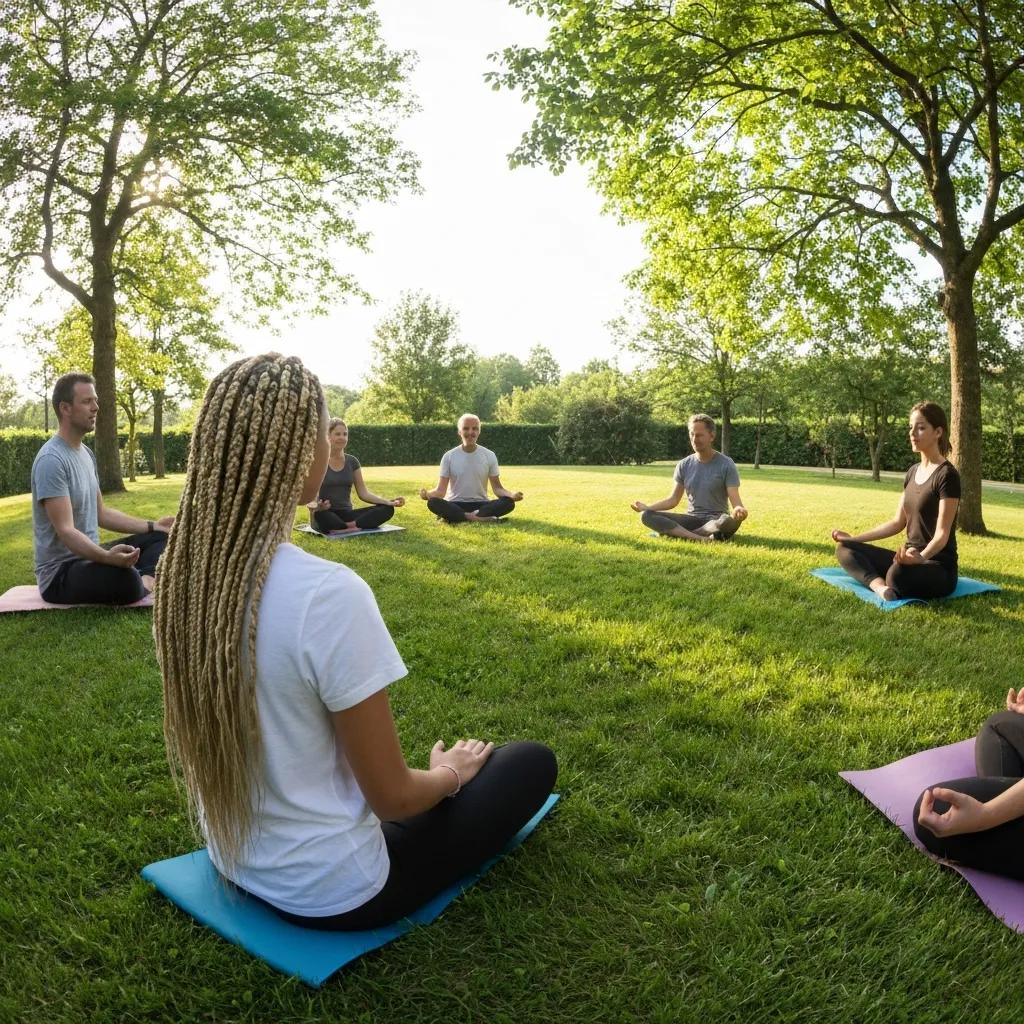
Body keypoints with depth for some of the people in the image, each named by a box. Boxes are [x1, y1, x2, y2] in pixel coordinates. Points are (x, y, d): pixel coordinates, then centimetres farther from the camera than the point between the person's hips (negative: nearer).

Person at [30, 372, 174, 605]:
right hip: (60, 572, -10)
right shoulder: (51, 460, -20)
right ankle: (141, 584, -6)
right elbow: (66, 531, -27)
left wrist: (152, 525, 12)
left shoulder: (86, 453, 11)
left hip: (89, 555, 10)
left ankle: (146, 580, -14)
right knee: (126, 580, -39)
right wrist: (106, 556, -44)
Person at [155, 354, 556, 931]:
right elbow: (393, 798, -22)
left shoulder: (184, 571, -10)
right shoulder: (329, 593, -33)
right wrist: (450, 772, 1)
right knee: (533, 762, 10)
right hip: (330, 891, -7)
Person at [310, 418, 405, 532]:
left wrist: (388, 501, -9)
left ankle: (347, 527, -32)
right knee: (320, 515, -43)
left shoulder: (352, 461, 10)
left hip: (346, 514, 5)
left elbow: (363, 493, 7)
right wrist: (315, 506, -35)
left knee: (387, 509, -21)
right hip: (327, 515, -4)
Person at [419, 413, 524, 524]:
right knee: (433, 503, -33)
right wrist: (427, 494, -26)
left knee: (509, 502, -28)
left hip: (481, 505, 1)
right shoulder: (449, 456, -1)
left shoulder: (489, 456, 2)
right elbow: (441, 490, -3)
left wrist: (513, 494, -20)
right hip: (455, 505, -1)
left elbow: (497, 487, 2)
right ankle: (481, 518, -34)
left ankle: (458, 518, -31)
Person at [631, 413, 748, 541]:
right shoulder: (684, 465, 7)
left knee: (730, 521, -40)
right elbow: (673, 499, 9)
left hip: (716, 520, -3)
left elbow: (735, 500, -12)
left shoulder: (726, 465, -5)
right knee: (646, 515, -20)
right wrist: (647, 507, -6)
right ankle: (699, 538, -35)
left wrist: (739, 509, -36)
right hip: (691, 519, 3)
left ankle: (678, 533, -28)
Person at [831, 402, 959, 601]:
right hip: (911, 558, 10)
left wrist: (921, 557, -40)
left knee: (899, 574, -44)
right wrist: (854, 538, 13)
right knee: (844, 549, -7)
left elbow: (942, 534, -20)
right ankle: (881, 588, -28)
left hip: (938, 568, -10)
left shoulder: (947, 475, -13)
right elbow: (898, 523, 16)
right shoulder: (913, 472, 12)